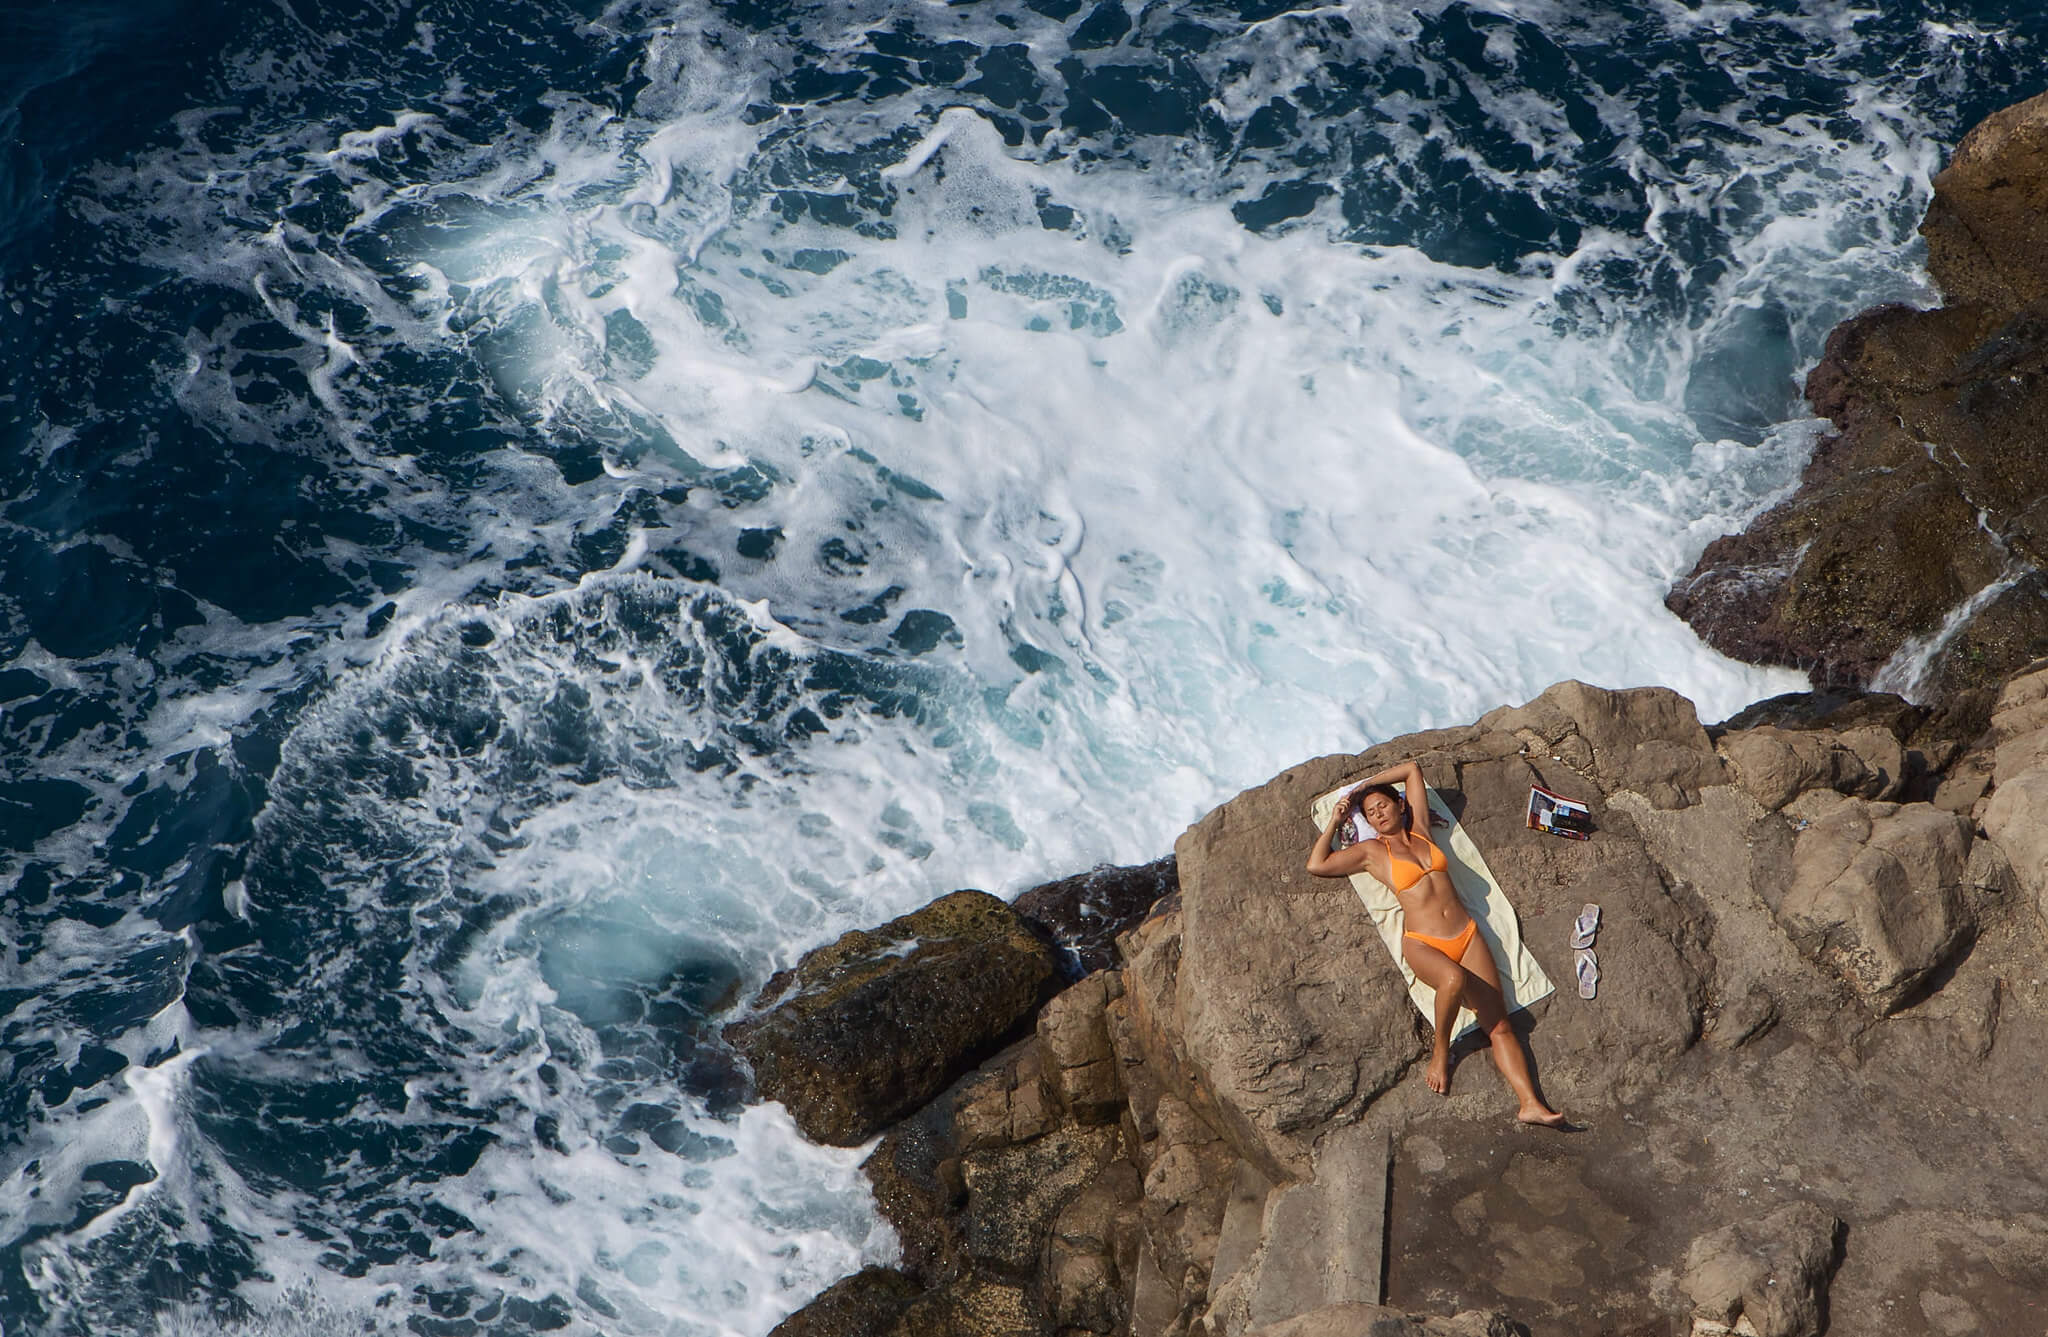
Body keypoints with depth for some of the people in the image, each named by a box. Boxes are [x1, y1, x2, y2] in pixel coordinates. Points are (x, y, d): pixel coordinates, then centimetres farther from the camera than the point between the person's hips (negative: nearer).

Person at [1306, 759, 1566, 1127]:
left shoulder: (1420, 831, 17)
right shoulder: (1371, 851, 9)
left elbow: (1412, 769, 24)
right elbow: (1316, 865, 2)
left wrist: (1364, 785, 24)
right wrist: (1336, 822, 10)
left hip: (1467, 935, 4)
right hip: (1423, 944, -4)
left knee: (1499, 1026, -10)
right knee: (1454, 979, -38)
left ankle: (1530, 1104, -19)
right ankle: (1440, 1050, -13)